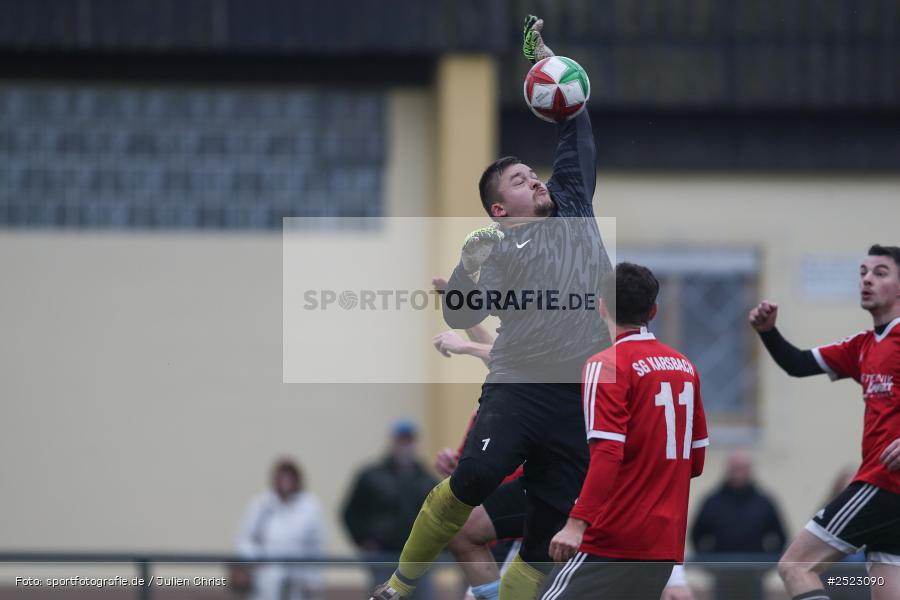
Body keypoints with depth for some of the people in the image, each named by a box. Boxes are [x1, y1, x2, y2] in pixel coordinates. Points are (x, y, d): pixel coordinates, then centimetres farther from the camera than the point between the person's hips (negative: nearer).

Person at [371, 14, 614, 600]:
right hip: (520, 384, -5)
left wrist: (548, 62, 24)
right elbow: (461, 317, -5)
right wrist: (468, 271, -23)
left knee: (549, 523, 0)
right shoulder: (501, 250, 5)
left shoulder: (573, 209, 18)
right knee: (474, 476, -24)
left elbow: (577, 133, 26)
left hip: (582, 397, 5)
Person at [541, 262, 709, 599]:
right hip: (667, 544, 7)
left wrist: (577, 523, -24)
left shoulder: (606, 366, -8)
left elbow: (607, 455, -20)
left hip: (613, 541, -7)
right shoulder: (685, 367, 11)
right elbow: (696, 460, 17)